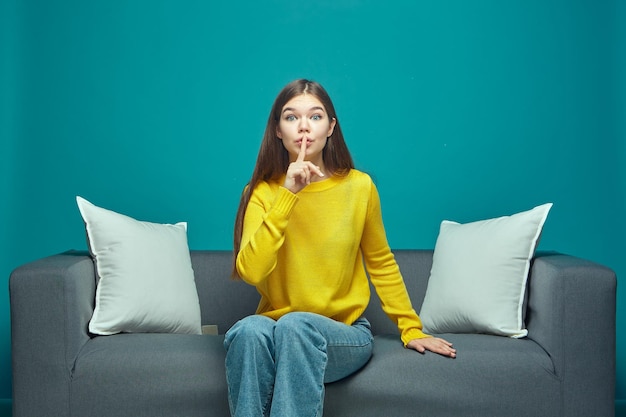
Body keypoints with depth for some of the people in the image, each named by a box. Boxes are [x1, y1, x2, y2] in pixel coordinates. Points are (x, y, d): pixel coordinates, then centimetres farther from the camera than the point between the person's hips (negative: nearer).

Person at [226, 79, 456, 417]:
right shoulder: (262, 192, -4)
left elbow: (381, 263, 10)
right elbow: (250, 271, -20)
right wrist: (287, 195, -23)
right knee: (249, 330, -34)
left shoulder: (358, 186, -4)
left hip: (345, 335, 0)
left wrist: (410, 329, 11)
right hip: (277, 328, 1)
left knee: (295, 325, -34)